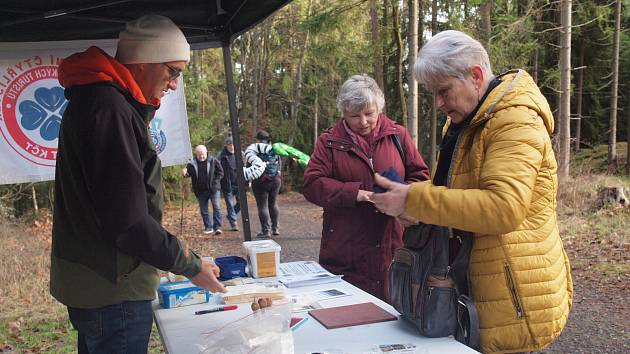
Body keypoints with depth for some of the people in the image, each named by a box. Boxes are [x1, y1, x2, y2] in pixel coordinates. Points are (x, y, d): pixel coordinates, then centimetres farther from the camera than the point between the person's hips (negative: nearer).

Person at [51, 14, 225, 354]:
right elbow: (128, 221, -24)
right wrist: (190, 265, -15)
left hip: (93, 284, 11)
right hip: (113, 291, -11)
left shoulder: (94, 98, 11)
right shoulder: (109, 110, -23)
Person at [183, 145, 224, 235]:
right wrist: (185, 172, -22)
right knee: (203, 210, 10)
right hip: (200, 191, 3)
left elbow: (220, 172, 1)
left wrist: (215, 182, -11)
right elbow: (188, 173, 2)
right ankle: (208, 227, 22)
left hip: (214, 189, -3)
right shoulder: (192, 163, 2)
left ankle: (217, 227, -6)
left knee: (216, 207, -9)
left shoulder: (213, 161, -3)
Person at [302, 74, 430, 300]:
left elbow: (420, 175, 9)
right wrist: (354, 193, -18)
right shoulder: (329, 141, 5)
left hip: (392, 248, 1)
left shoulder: (398, 135, 8)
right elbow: (312, 184, -5)